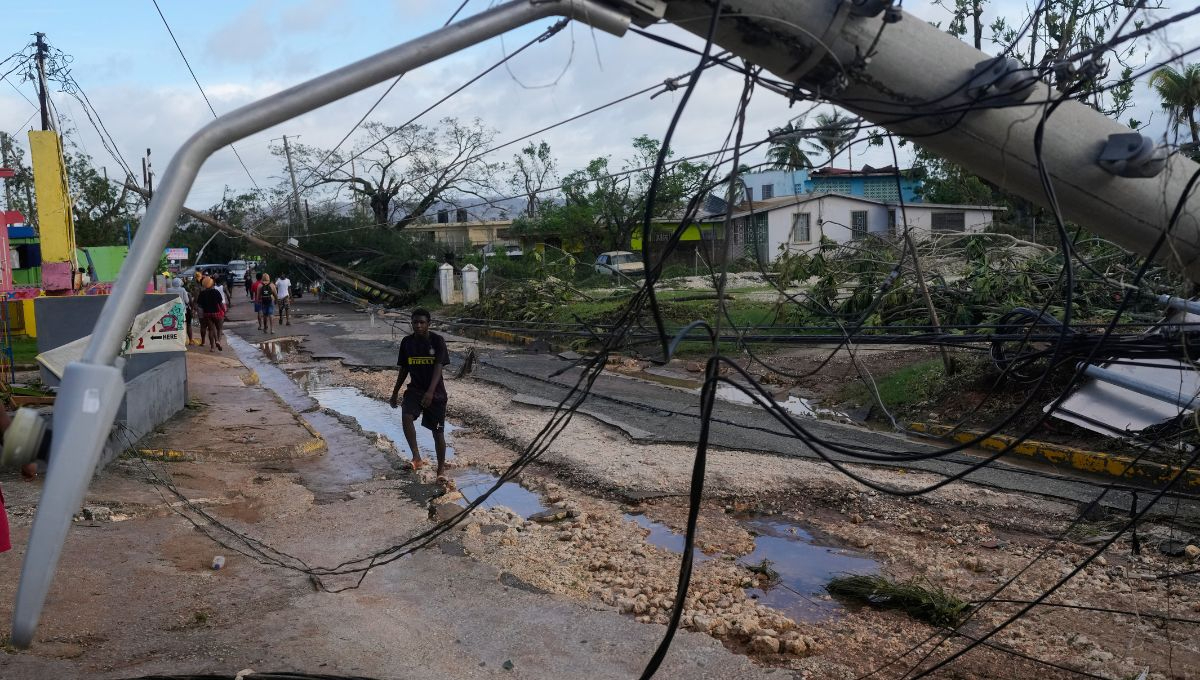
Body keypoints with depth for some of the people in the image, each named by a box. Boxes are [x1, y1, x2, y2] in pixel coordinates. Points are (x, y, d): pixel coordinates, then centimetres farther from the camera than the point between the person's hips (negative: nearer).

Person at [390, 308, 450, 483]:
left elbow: (438, 368, -19)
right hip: (415, 388, 3)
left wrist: (430, 392, -32)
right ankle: (417, 458, -17)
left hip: (436, 392, -3)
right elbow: (404, 369, 12)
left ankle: (441, 470, 19)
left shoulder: (437, 341, -11)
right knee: (406, 416, -26)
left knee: (438, 432, 2)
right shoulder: (407, 342, 1)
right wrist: (395, 392, 15)